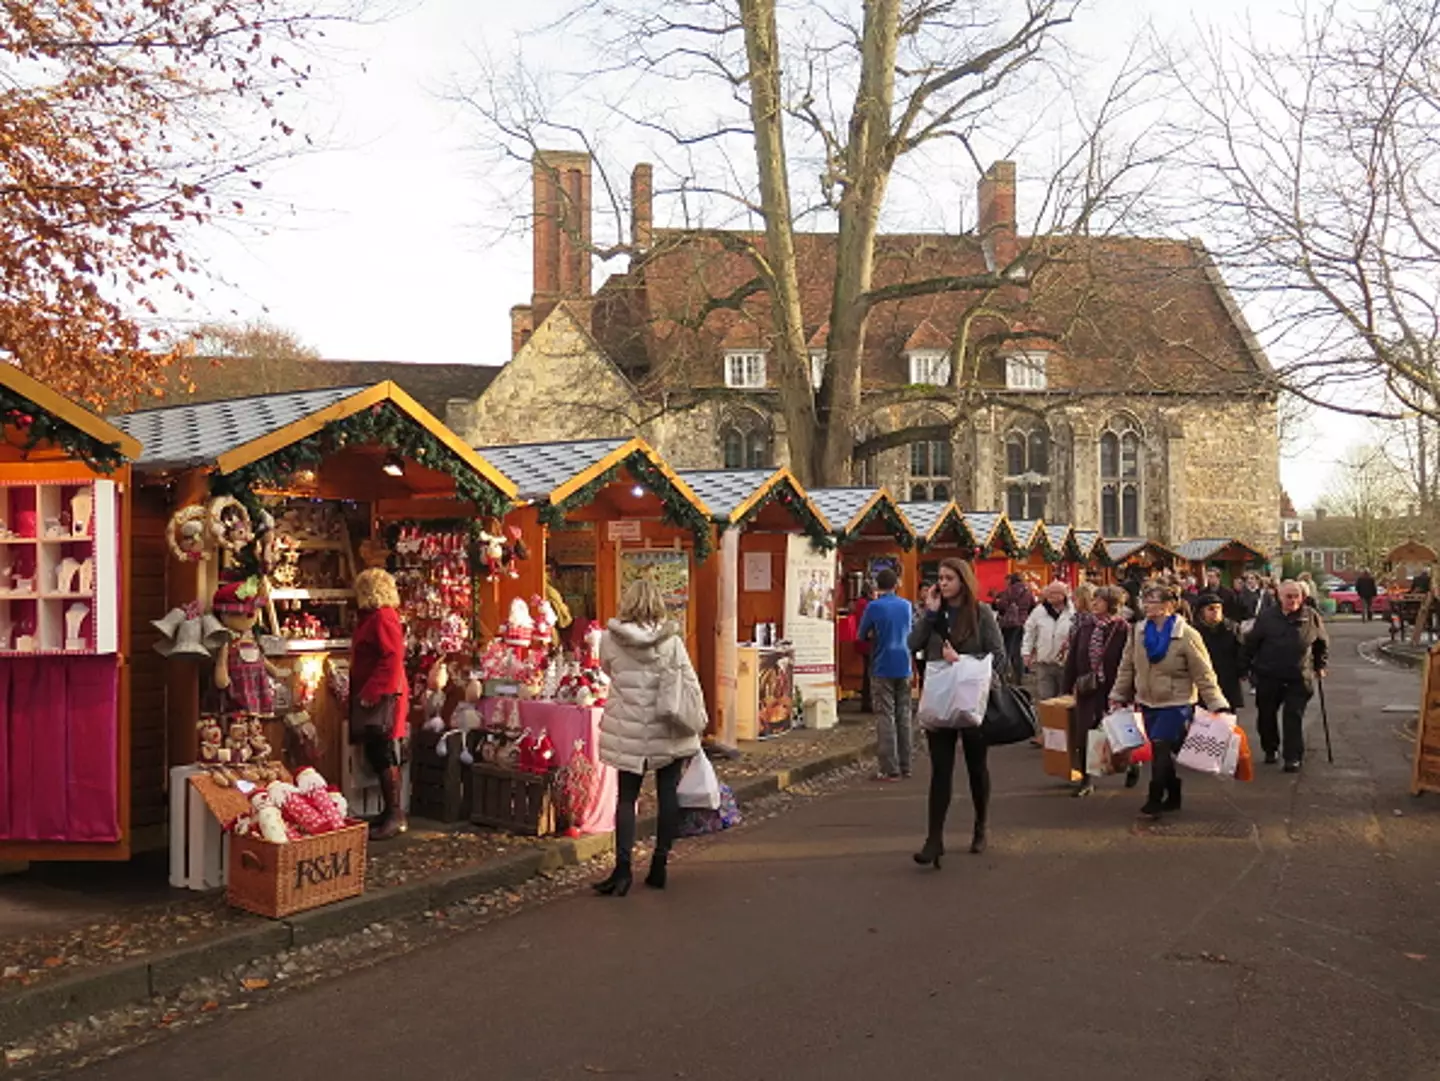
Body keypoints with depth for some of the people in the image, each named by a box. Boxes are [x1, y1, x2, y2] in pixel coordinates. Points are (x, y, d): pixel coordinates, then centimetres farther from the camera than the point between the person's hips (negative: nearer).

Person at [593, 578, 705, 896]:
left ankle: (622, 869, -2)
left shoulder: (610, 640, -6)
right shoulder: (671, 641, -7)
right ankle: (659, 865, 14)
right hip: (667, 730, 0)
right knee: (667, 794, 10)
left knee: (626, 796, 6)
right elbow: (690, 685, -4)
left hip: (628, 731, 0)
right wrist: (696, 724, 5)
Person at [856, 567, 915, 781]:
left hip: (882, 668, -5)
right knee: (903, 716, 11)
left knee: (885, 717, -2)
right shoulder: (906, 605, 5)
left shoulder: (874, 607, -10)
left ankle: (890, 769, -4)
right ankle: (905, 766, 16)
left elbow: (862, 635, -1)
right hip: (904, 667, 5)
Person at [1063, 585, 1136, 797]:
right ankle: (1087, 779, 15)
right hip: (1087, 689, 4)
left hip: (1112, 689, -4)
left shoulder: (1123, 629, -11)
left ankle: (1132, 766, 37)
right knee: (1083, 734, 4)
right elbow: (1072, 658, 7)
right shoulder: (1084, 627, 3)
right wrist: (1069, 686, 5)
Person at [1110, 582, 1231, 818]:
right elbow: (1127, 668, 9)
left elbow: (1204, 675, -12)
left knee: (1160, 748, -13)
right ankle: (1173, 796, 28)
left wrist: (1218, 706, -16)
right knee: (1162, 752, 12)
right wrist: (1118, 697, 7)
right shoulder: (1138, 631, 1)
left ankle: (1155, 800, -2)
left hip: (1176, 704, -5)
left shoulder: (1187, 635, -12)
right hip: (1148, 704, 5)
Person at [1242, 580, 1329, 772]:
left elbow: (1323, 643, 13)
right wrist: (1245, 666, 3)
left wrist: (1320, 666, 13)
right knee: (1266, 716, 12)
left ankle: (1293, 757, 2)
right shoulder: (1267, 616, -3)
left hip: (1299, 678, -1)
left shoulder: (1311, 617, -1)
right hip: (1268, 677, 1)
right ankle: (1270, 749, 31)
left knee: (1294, 717, -4)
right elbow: (1251, 643, 2)